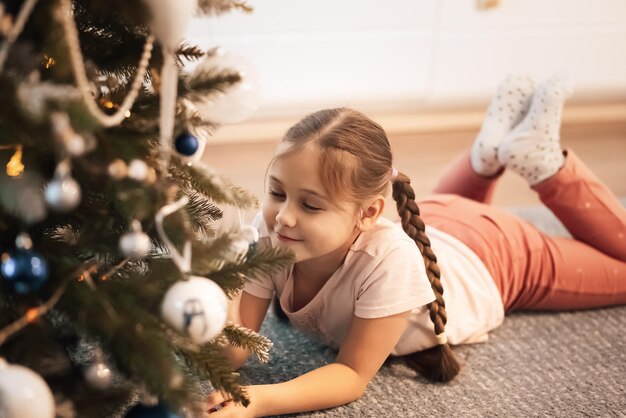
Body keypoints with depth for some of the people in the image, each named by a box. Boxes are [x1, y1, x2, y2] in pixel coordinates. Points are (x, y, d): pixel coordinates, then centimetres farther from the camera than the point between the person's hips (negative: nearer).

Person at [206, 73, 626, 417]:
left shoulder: (390, 258, -48)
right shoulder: (269, 235, -36)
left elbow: (354, 374, -38)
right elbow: (235, 350, -31)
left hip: (492, 254, -4)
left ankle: (541, 160, 21)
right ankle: (494, 150, 31)